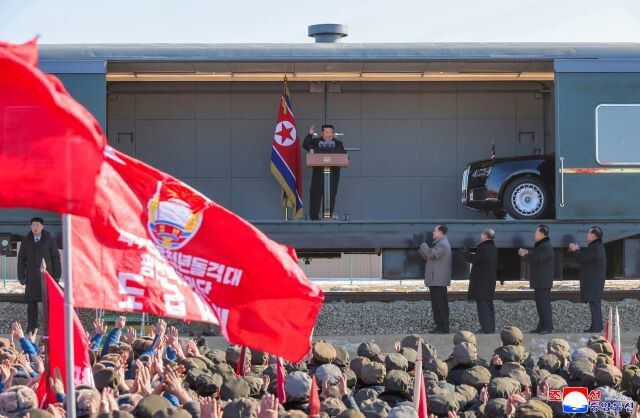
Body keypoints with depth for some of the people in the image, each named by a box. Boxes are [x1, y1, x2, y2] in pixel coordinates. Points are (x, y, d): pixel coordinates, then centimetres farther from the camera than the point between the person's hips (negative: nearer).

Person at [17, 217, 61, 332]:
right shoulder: (26, 241, 7)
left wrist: (57, 275, -4)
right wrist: (21, 276, 1)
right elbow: (21, 259, 8)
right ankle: (31, 327, 3)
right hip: (32, 277, 1)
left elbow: (56, 257, 2)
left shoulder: (49, 240, 2)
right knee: (31, 302, -1)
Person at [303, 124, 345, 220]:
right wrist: (310, 135, -5)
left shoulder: (338, 144, 12)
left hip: (333, 173, 0)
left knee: (331, 194, -2)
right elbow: (305, 145, 1)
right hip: (318, 172, 0)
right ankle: (313, 215, 0)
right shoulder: (316, 141, 11)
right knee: (315, 193, -4)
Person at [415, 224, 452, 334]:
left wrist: (422, 243, -17)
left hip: (439, 281, -11)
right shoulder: (440, 243, 19)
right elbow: (427, 256, 20)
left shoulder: (442, 244, -15)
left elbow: (431, 254, -25)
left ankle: (444, 328, -6)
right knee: (436, 304, 13)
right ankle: (439, 326, 18)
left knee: (441, 304, -7)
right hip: (435, 280, 11)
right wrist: (420, 245, 11)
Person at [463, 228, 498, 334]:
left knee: (482, 304, -7)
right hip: (491, 281, 9)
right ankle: (491, 328, 18)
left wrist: (466, 253, 4)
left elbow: (473, 259, -14)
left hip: (481, 281, -9)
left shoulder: (483, 248, -19)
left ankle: (486, 328, -11)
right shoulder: (494, 249, 11)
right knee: (489, 304, 15)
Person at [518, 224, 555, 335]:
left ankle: (548, 327, -11)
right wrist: (527, 254, 7)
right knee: (540, 303, 13)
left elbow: (536, 259, -24)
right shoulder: (541, 245, 18)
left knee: (544, 303, -11)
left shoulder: (546, 247, -17)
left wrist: (525, 255, -9)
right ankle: (542, 326, 17)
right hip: (539, 281, 11)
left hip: (543, 281, -11)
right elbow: (535, 258, 21)